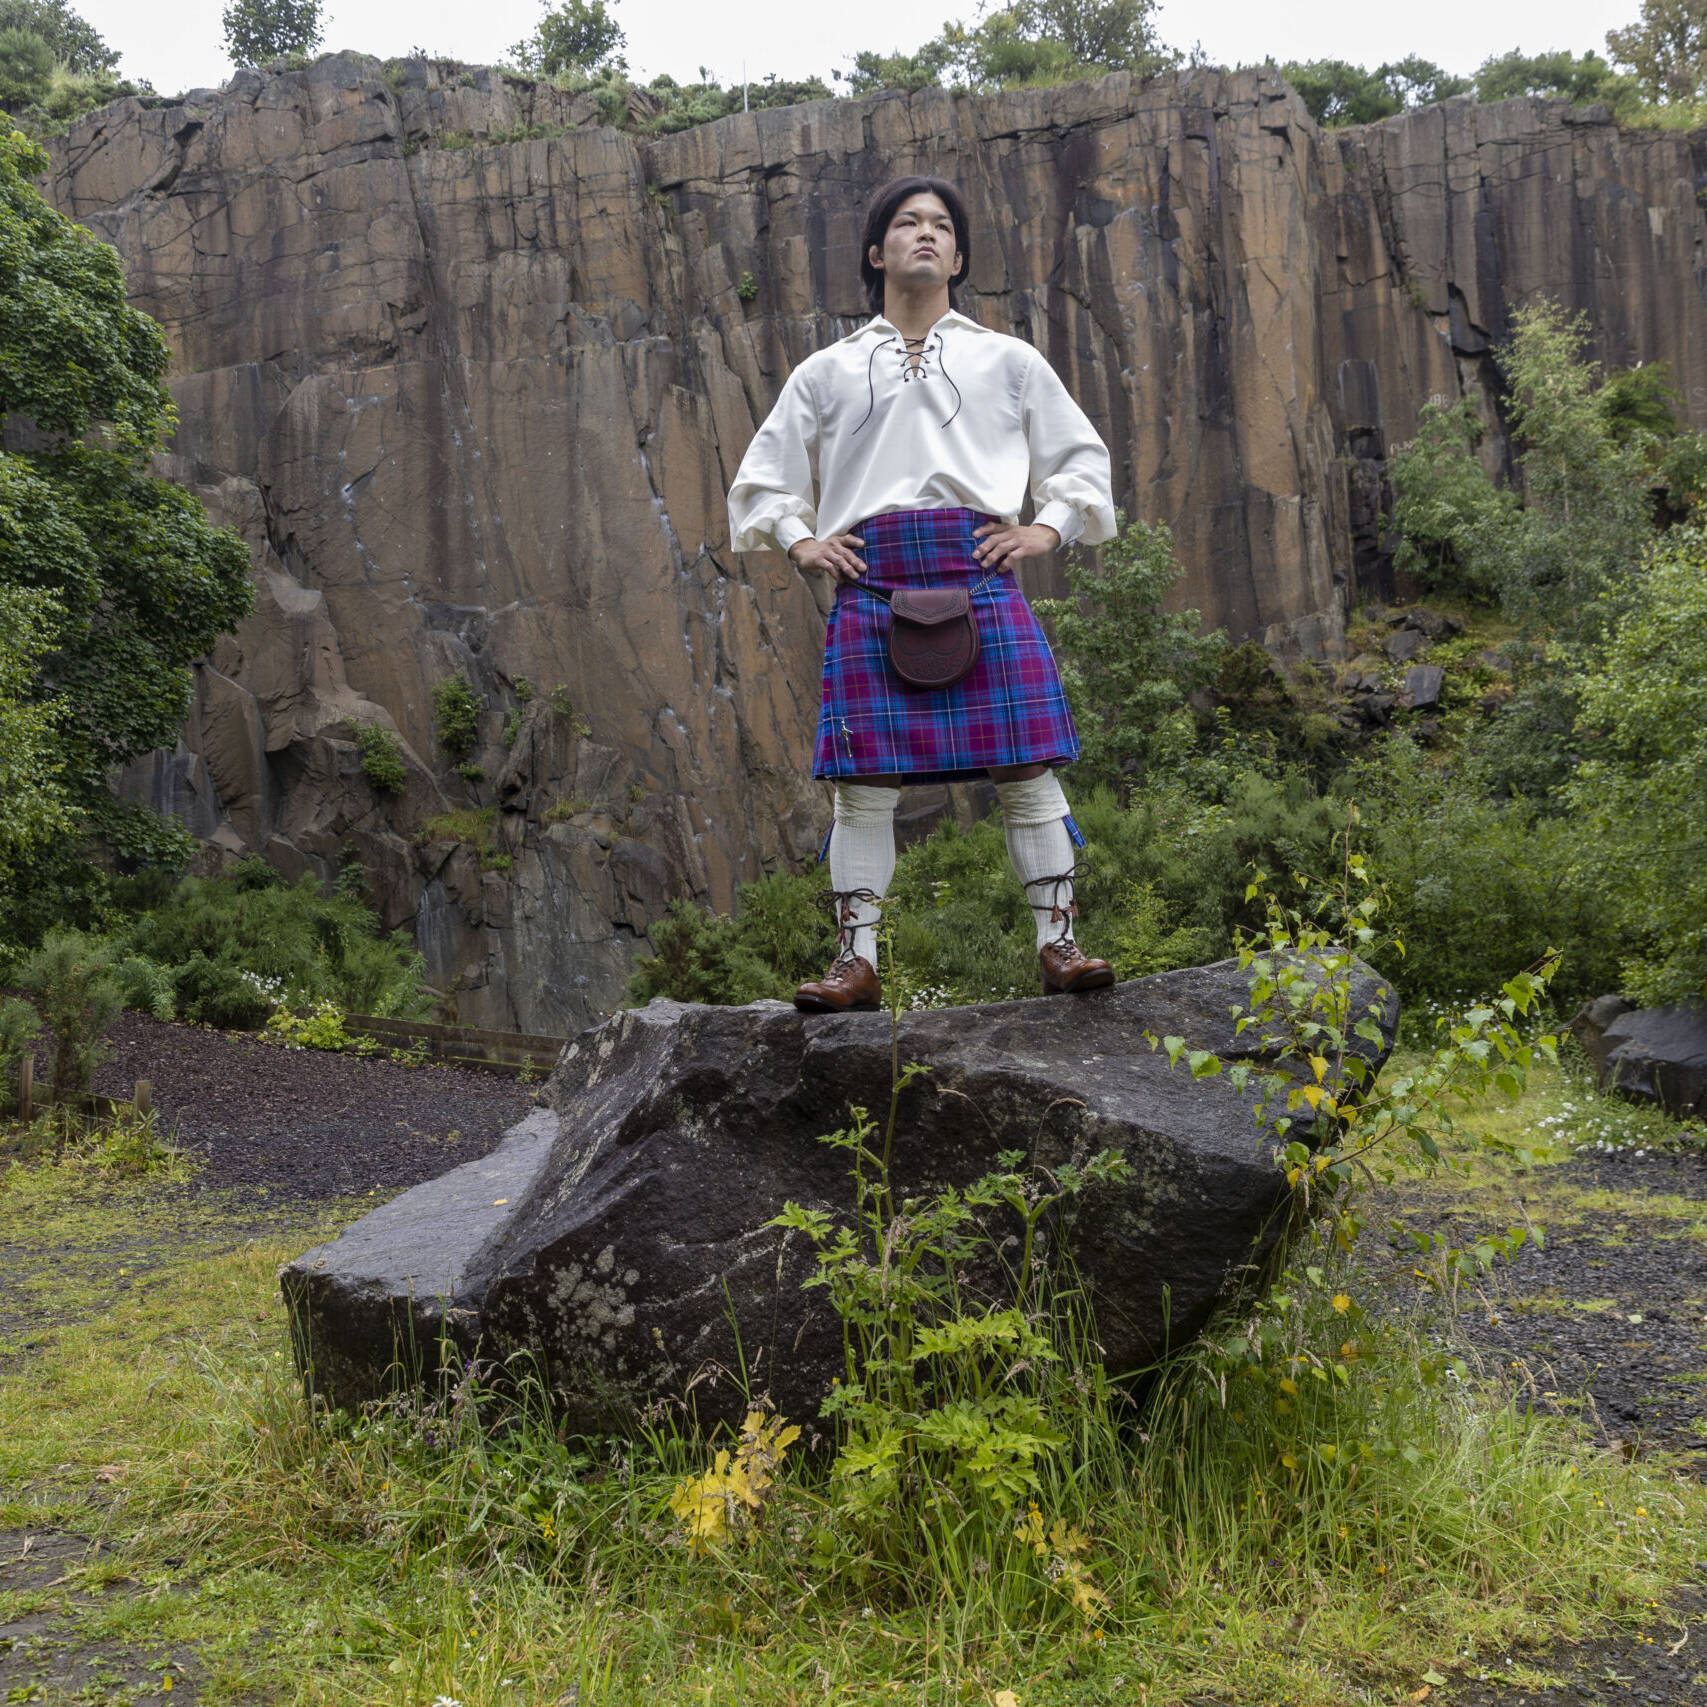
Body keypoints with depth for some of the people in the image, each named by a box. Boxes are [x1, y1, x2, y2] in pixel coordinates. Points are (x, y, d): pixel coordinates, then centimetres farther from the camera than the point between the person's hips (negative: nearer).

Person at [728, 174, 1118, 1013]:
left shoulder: (1007, 360, 19)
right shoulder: (826, 371, 19)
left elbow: (1083, 457, 23)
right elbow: (764, 476, 23)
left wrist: (1048, 528, 7)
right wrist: (798, 539, 6)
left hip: (978, 574, 0)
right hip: (870, 579, 0)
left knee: (1026, 767, -6)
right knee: (864, 780, -3)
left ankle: (1057, 944, 0)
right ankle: (857, 958, 3)